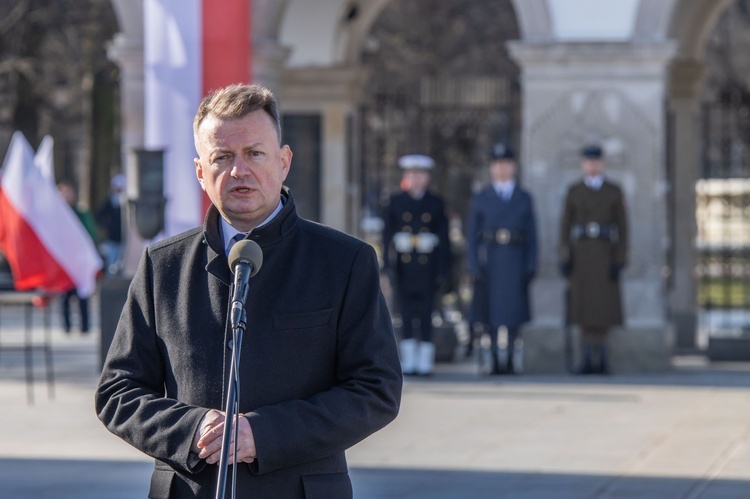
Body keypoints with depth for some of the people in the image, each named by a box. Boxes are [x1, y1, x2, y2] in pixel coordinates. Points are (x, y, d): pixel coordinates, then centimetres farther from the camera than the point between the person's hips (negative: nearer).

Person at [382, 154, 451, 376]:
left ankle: (425, 362, 2)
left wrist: (442, 268, 0)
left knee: (426, 313, -2)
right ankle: (408, 360, 5)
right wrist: (388, 264, -2)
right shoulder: (396, 202, 8)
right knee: (406, 312, 0)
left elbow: (444, 237, 6)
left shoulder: (436, 203, 7)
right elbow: (387, 233, 6)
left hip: (427, 265, -1)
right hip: (403, 264, 1)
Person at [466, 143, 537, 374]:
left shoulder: (524, 199, 11)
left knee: (515, 310, -3)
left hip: (515, 261, 0)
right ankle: (494, 360, 5)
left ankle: (510, 359, 3)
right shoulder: (481, 199, 9)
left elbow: (531, 235, 9)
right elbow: (472, 234, 6)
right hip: (489, 260, 0)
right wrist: (473, 266, -4)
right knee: (490, 310, -1)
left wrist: (531, 267, 0)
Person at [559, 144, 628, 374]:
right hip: (581, 254, 0)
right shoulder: (574, 192, 5)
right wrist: (564, 259, -5)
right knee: (584, 306, -2)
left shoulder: (614, 191, 4)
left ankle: (601, 358, 7)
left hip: (606, 254, 0)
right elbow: (565, 226, 4)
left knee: (604, 306, -3)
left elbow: (622, 226, 2)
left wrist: (621, 259, -6)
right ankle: (587, 360, 2)